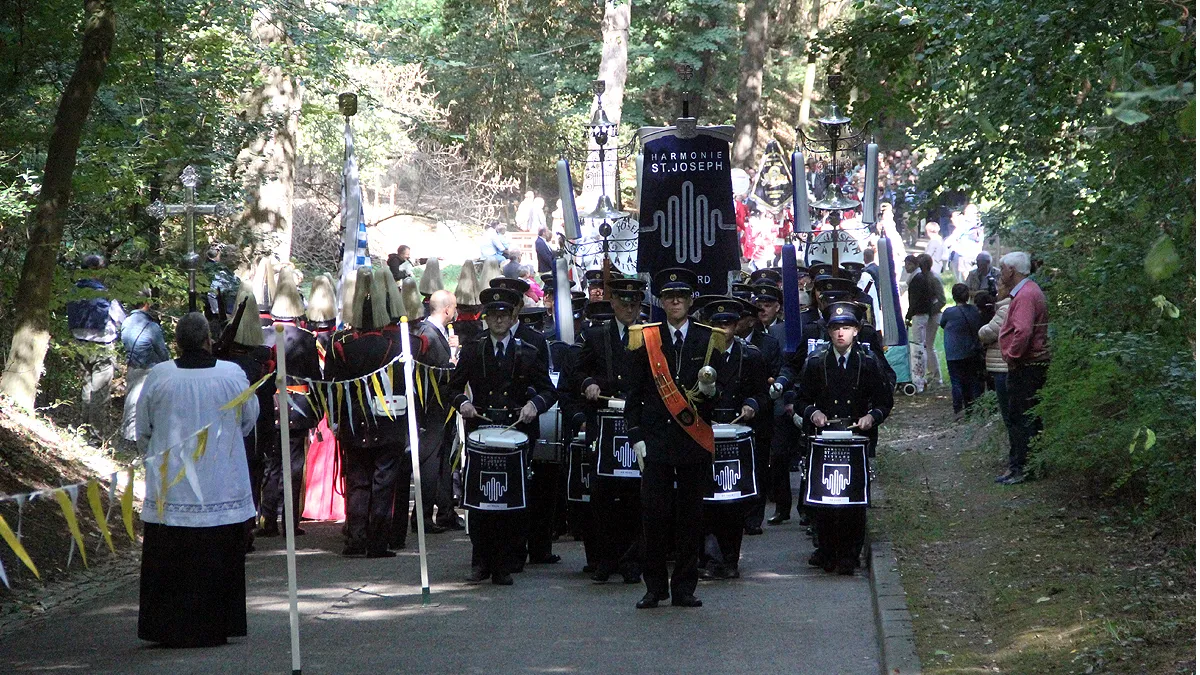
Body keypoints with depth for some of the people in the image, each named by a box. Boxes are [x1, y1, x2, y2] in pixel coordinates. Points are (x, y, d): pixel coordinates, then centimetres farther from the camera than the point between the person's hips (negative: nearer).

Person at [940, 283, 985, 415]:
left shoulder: (949, 313, -16)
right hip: (972, 353, 5)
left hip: (955, 355, -5)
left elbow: (942, 324, 3)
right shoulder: (975, 311, -2)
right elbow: (981, 327, 10)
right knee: (973, 380, 14)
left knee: (957, 381, 0)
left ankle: (959, 410, -1)